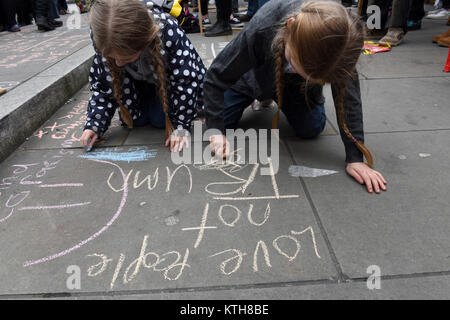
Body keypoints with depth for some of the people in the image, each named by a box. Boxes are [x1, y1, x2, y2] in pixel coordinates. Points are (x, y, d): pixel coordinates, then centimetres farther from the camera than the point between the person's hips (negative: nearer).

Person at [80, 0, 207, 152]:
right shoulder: (101, 35, -30)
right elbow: (103, 85, -17)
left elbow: (184, 82, -30)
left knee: (160, 120, -15)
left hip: (166, 79, -3)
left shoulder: (169, 31, -41)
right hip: (138, 81, 3)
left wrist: (180, 128, -30)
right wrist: (94, 124, -24)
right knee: (131, 119, -7)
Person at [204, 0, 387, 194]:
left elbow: (348, 96, -32)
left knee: (311, 129, -13)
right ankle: (260, 97, 21)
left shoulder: (339, 42, -38)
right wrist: (215, 129, -35)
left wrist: (355, 158, -37)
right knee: (219, 120, -11)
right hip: (251, 77, -1)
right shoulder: (262, 27, -43)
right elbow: (217, 76, -32)